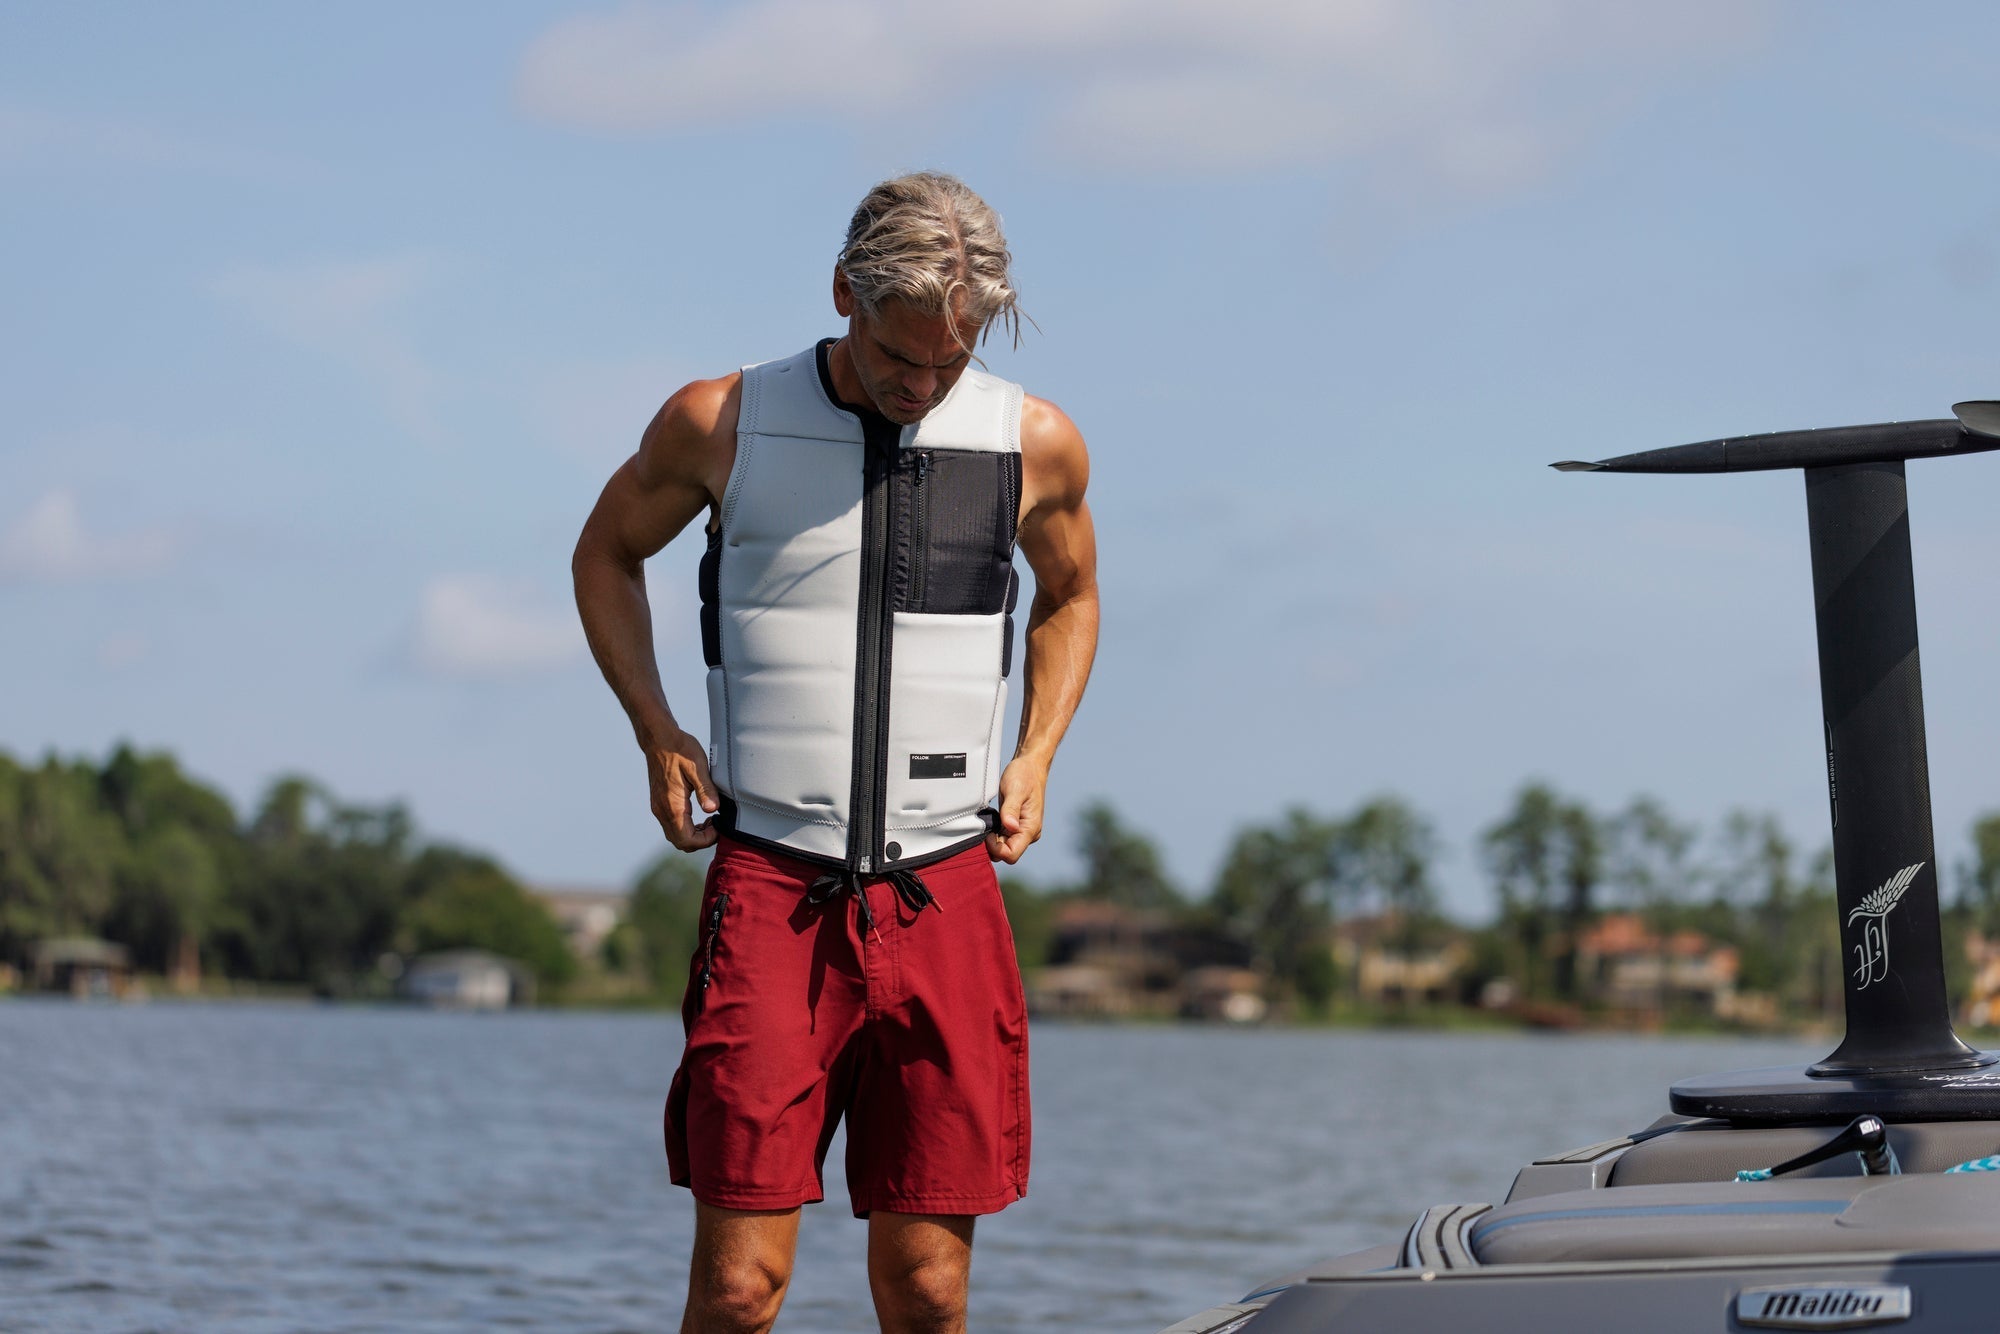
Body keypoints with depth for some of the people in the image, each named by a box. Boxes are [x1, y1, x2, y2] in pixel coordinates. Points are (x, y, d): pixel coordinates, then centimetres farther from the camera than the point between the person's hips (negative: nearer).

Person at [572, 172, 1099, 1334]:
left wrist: (1035, 756, 10)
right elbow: (608, 552, 19)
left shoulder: (1037, 444, 4)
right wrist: (657, 733, 6)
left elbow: (1070, 594, 25)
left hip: (947, 894, 1)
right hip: (769, 888, -1)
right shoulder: (721, 424, 1)